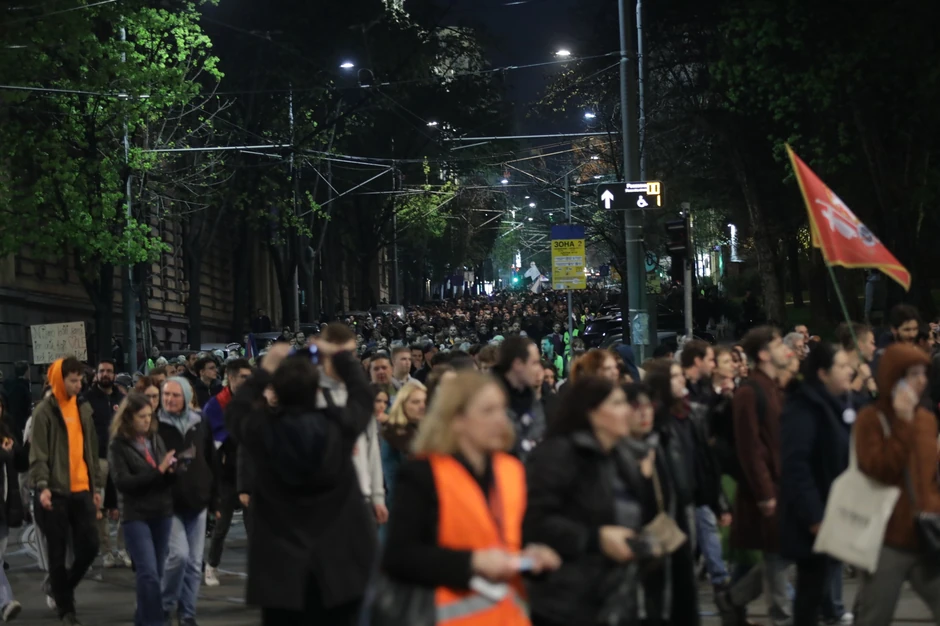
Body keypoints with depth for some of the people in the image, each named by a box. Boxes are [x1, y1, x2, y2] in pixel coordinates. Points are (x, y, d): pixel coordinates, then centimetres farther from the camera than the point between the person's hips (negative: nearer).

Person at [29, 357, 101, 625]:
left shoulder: (84, 409, 12)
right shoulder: (45, 411, -5)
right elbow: (38, 453, -10)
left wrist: (95, 487, 16)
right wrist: (42, 486, -22)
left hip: (82, 490, 5)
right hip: (56, 492, -5)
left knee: (89, 547, 1)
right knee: (58, 553, 1)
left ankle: (63, 588, 25)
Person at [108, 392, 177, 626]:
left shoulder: (155, 438, 7)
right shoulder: (118, 446, -6)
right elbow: (122, 482, -14)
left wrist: (171, 469, -11)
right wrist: (157, 471, -18)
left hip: (162, 513, 5)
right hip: (136, 515, -5)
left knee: (156, 574, 10)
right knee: (149, 574, -12)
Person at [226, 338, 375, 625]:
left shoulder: (262, 431, -10)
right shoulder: (340, 427, -10)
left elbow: (235, 410, 14)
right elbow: (363, 396, 12)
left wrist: (265, 369, 21)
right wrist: (340, 356, 25)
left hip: (279, 568, 0)